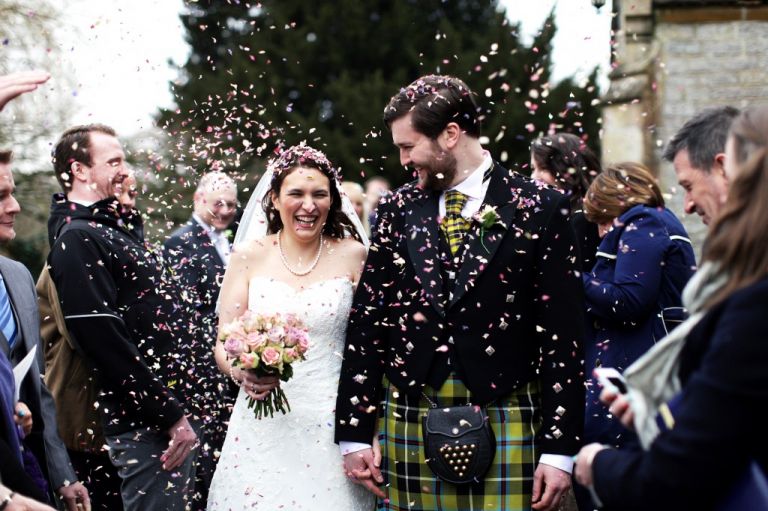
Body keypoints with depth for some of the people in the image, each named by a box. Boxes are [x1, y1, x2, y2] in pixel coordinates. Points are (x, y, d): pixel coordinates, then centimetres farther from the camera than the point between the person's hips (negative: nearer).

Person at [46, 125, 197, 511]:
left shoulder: (115, 228, 15)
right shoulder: (77, 237, -15)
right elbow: (107, 344, -21)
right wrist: (171, 416, -18)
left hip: (170, 411, 9)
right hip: (143, 422, -9)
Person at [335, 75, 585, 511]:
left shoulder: (539, 209, -1)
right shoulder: (397, 211, 9)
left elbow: (562, 335, -3)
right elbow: (367, 322, 9)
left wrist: (559, 449, -6)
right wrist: (354, 434, 4)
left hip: (506, 423, -3)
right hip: (409, 422, 3)